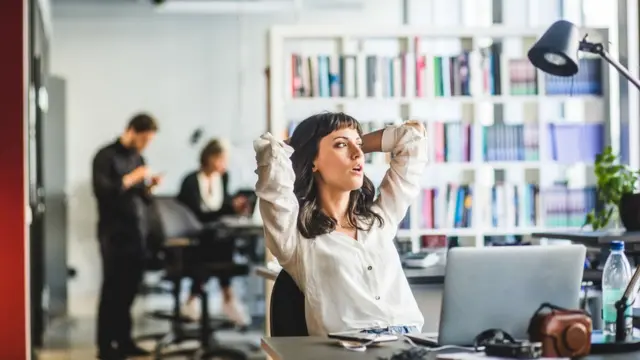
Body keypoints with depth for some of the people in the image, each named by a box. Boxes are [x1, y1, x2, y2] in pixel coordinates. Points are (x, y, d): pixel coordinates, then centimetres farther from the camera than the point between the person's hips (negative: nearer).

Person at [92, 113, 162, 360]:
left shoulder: (137, 158, 17)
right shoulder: (106, 156, -5)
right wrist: (131, 179, -18)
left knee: (130, 289, 6)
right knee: (113, 289, -3)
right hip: (115, 233, -7)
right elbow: (102, 191, -16)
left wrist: (149, 187, 0)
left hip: (137, 233, 7)